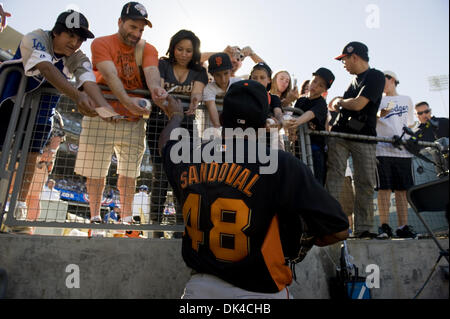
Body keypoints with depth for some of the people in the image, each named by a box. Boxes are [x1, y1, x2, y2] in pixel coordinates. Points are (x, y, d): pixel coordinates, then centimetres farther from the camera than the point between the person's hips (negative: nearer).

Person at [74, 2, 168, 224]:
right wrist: (126, 100, -38)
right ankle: (95, 216, 20)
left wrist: (155, 88, -40)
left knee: (129, 172, 5)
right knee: (96, 171, 4)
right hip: (101, 116, -1)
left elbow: (151, 71, -16)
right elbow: (110, 75, -20)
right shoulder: (101, 44, -2)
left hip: (134, 120, 2)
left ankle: (126, 218, 16)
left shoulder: (148, 50, 6)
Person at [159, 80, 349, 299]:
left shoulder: (187, 157, -4)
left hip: (200, 286, 4)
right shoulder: (283, 165, -18)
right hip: (261, 290, -2)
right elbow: (339, 230, -14)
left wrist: (176, 116, 41)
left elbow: (167, 143, 21)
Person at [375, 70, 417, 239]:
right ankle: (384, 226, -2)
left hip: (403, 150, 2)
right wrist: (380, 115, -13)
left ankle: (403, 227, 6)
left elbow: (410, 124, 23)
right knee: (384, 189, -6)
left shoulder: (406, 100, 20)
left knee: (402, 189, 1)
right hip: (382, 149, -2)